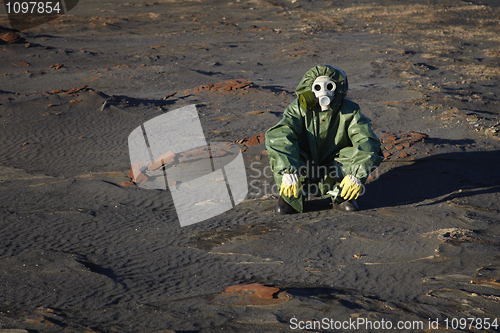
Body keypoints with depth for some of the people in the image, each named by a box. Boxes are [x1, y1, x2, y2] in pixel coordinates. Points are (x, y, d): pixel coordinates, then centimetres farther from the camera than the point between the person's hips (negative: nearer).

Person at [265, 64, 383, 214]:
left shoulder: (350, 111, -10)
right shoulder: (299, 108, -13)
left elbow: (368, 141, -22)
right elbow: (278, 135, -29)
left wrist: (357, 174, -37)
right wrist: (288, 171, -43)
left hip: (333, 176, 1)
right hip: (303, 172, -1)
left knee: (363, 152, -25)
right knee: (280, 151, -29)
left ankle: (341, 196, -1)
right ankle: (292, 196, -3)